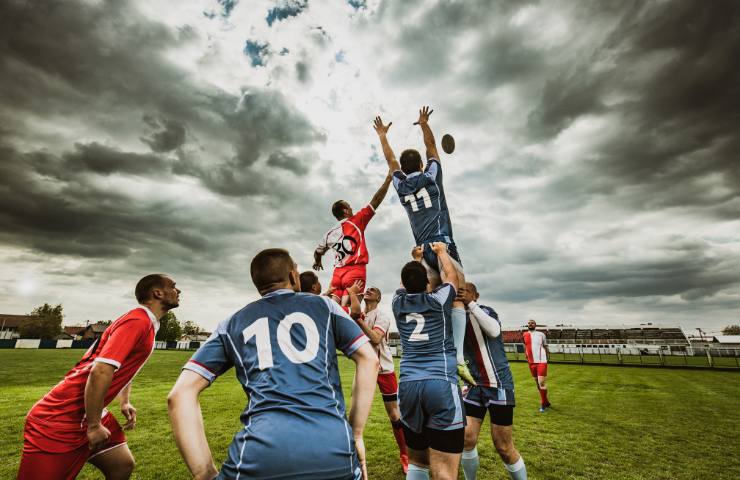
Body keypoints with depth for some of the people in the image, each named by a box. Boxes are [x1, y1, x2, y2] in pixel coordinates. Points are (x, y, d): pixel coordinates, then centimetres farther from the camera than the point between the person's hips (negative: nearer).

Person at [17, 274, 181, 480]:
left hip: (88, 415, 9)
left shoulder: (146, 324, 9)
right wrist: (94, 426, -20)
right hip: (58, 421, -9)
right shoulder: (137, 321, -23)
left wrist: (125, 403, 15)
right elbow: (100, 372, -29)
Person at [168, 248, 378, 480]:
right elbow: (369, 359, 10)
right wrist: (356, 434, 13)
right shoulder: (323, 305, 16)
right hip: (335, 449, 1)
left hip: (259, 454, 0)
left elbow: (181, 394, 11)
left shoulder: (232, 324, 18)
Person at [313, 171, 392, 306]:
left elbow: (317, 252, 30)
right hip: (356, 270, -4)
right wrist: (388, 178, 6)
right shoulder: (356, 221, 2)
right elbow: (376, 200, 0)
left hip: (338, 272, 5)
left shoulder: (330, 233, 15)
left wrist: (317, 262, 53)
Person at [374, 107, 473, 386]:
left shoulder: (400, 185, 14)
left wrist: (382, 135, 43)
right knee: (457, 299, -7)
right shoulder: (430, 176, 7)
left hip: (423, 250, 4)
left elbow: (390, 159, 30)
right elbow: (432, 148, 23)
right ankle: (458, 357, -18)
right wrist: (424, 124, 36)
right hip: (443, 245, -3)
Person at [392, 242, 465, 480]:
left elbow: (407, 282, 31)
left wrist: (416, 258, 47)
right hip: (442, 384, -4)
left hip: (408, 385, 4)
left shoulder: (398, 302, 9)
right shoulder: (438, 299, 2)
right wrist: (442, 250, 37)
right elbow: (451, 275, 22)